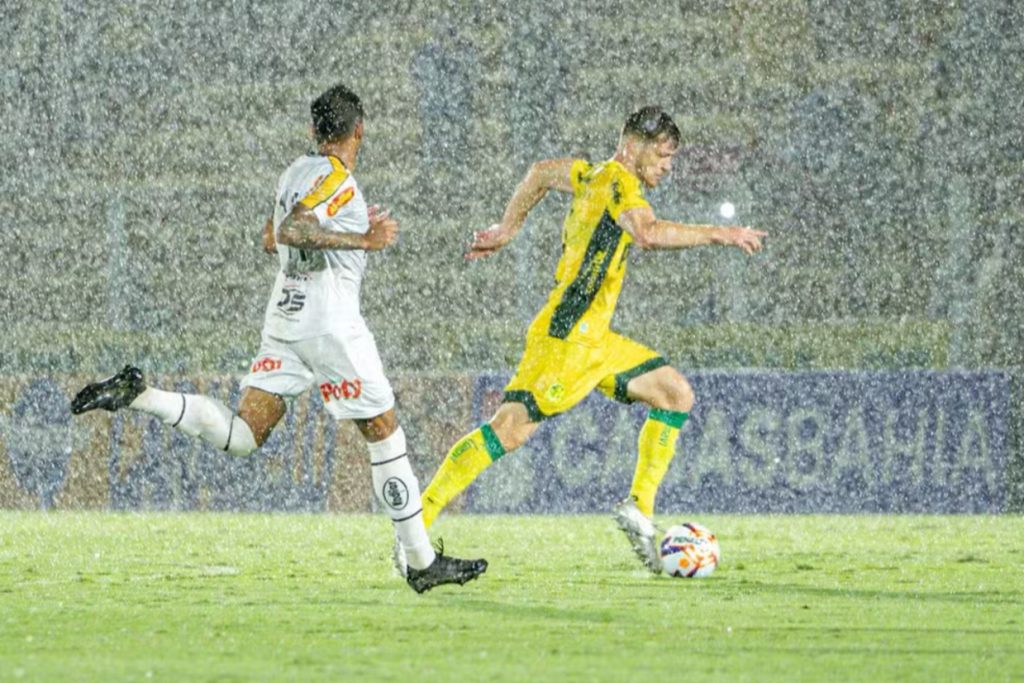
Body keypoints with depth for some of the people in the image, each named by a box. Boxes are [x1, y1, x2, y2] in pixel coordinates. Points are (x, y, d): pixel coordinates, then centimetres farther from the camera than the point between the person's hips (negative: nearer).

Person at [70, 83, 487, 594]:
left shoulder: (299, 171, 15)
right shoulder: (336, 178, -11)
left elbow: (271, 240, 28)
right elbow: (289, 231, -24)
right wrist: (364, 239, -20)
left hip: (284, 320, 8)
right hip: (330, 322, -8)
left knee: (242, 434, 4)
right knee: (383, 432, 1)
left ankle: (138, 395, -12)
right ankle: (422, 562, 4)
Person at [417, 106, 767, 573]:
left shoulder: (594, 177, 16)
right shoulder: (618, 181, -11)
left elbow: (543, 173, 35)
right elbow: (647, 234, -31)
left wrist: (507, 229, 40)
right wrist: (718, 235, -26)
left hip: (594, 341, 10)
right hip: (566, 339, -10)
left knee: (676, 394, 8)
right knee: (510, 429, -14)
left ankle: (639, 508, 6)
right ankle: (416, 524, -12)